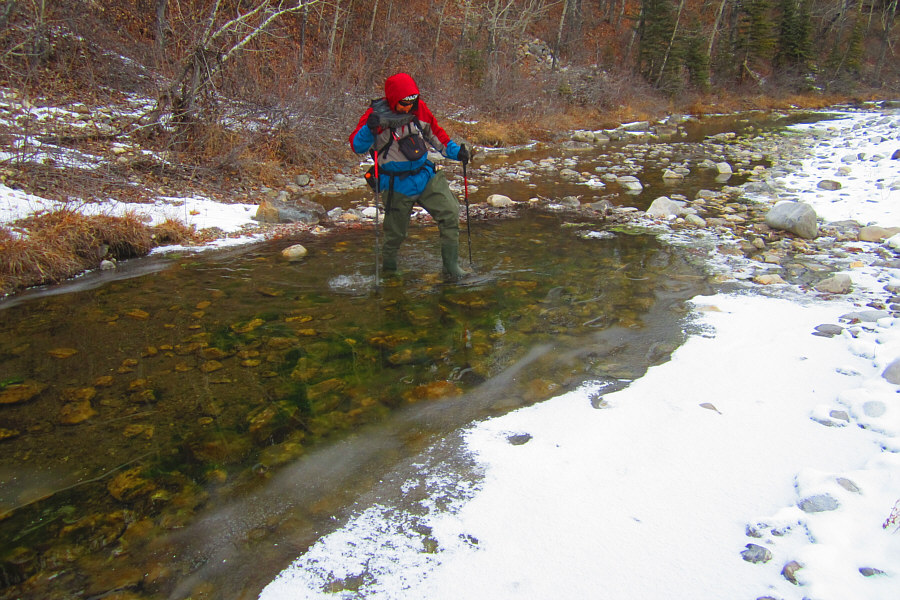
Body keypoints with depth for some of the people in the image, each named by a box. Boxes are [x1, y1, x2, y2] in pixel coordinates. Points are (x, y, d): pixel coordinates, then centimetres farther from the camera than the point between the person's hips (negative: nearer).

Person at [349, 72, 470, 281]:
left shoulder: (420, 108, -1)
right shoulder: (377, 115, -15)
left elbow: (435, 133, 16)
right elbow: (357, 146, -23)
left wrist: (454, 151, 8)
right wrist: (369, 129, -41)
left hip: (426, 175, 5)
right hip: (396, 184, -4)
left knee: (450, 214, -5)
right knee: (396, 232, 7)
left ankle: (450, 267, 4)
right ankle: (388, 268, 36)